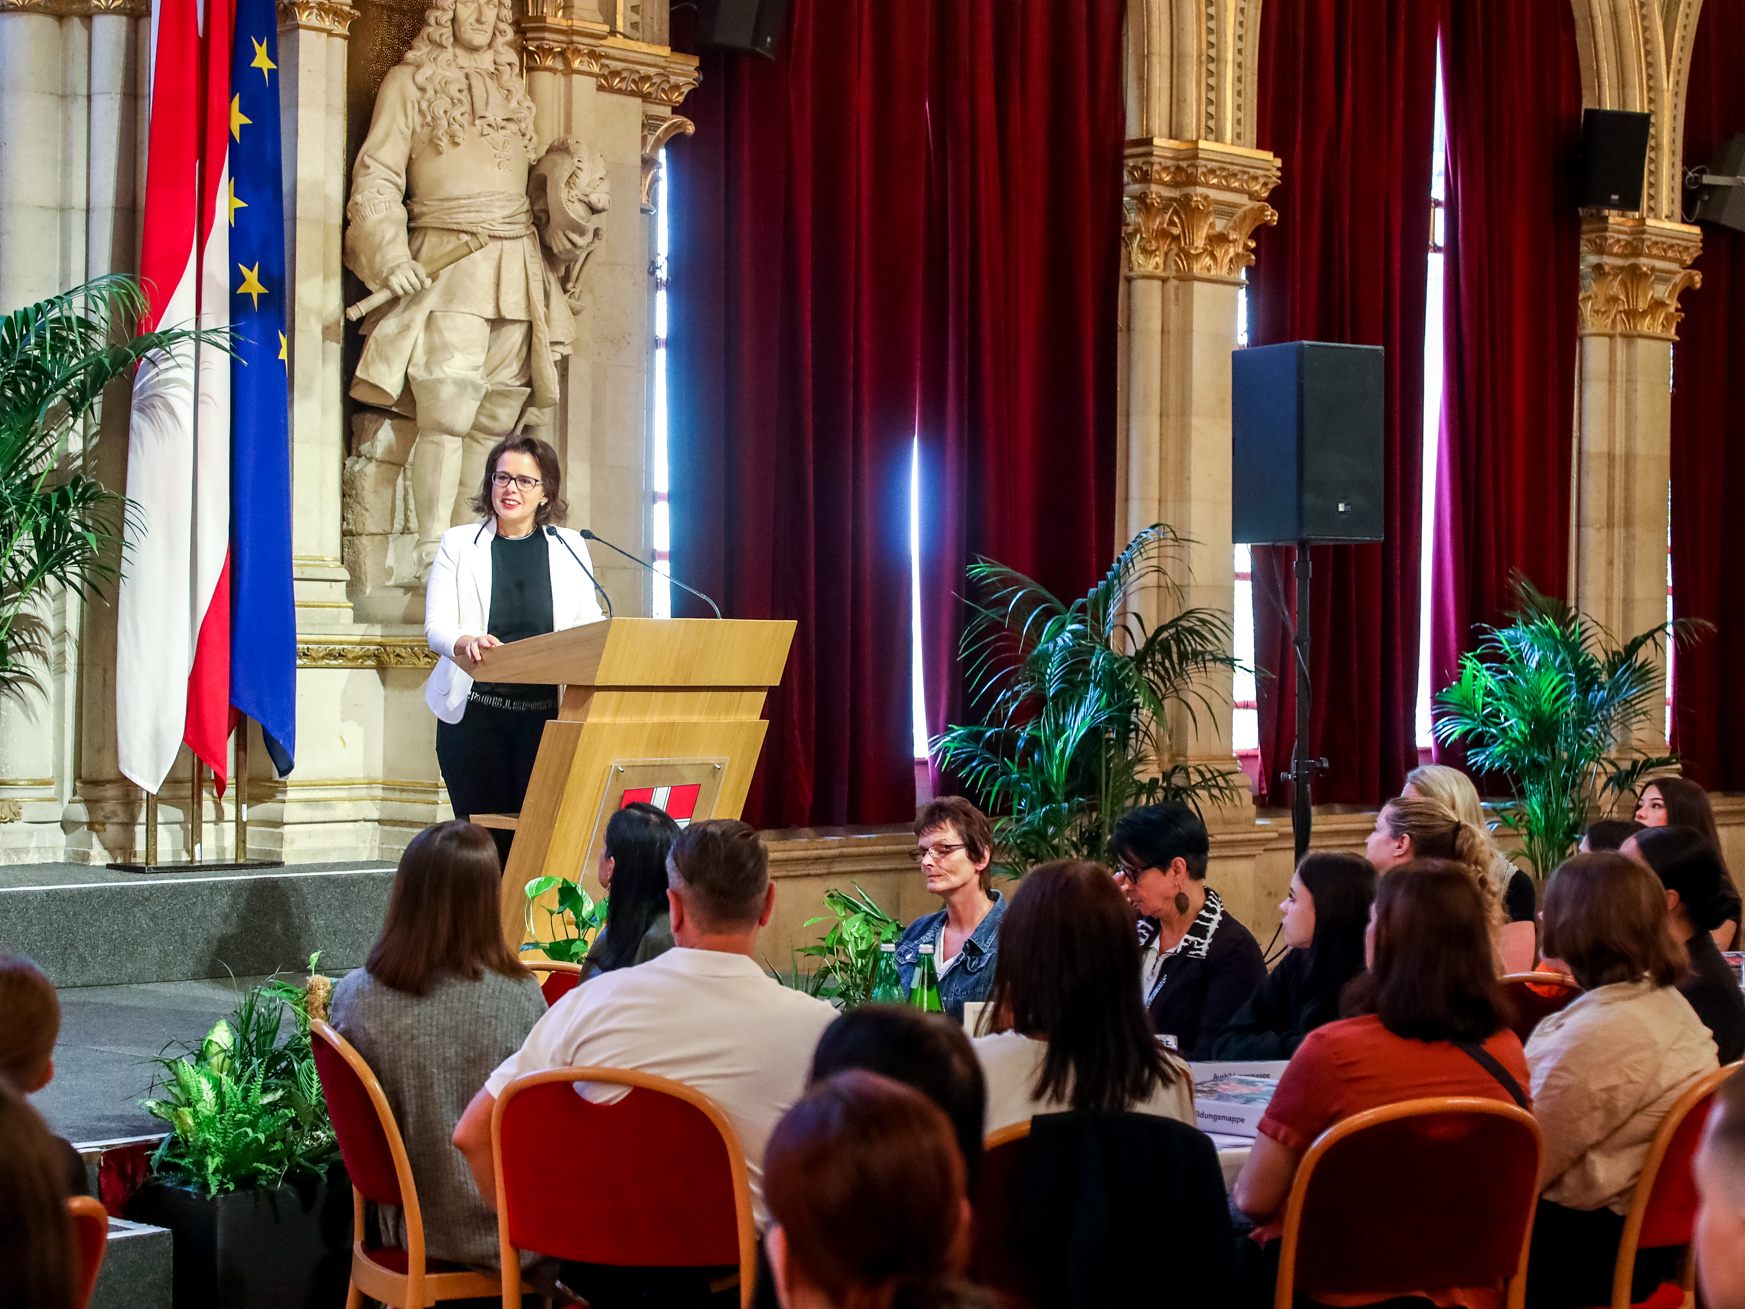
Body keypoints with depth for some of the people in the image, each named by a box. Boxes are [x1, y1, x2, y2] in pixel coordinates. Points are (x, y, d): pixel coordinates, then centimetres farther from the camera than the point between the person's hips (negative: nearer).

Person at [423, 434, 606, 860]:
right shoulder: (459, 544, 7)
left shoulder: (570, 548, 11)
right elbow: (436, 627, -2)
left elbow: (590, 627, 8)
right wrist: (467, 642, -25)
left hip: (546, 713, 1)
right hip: (474, 713, -1)